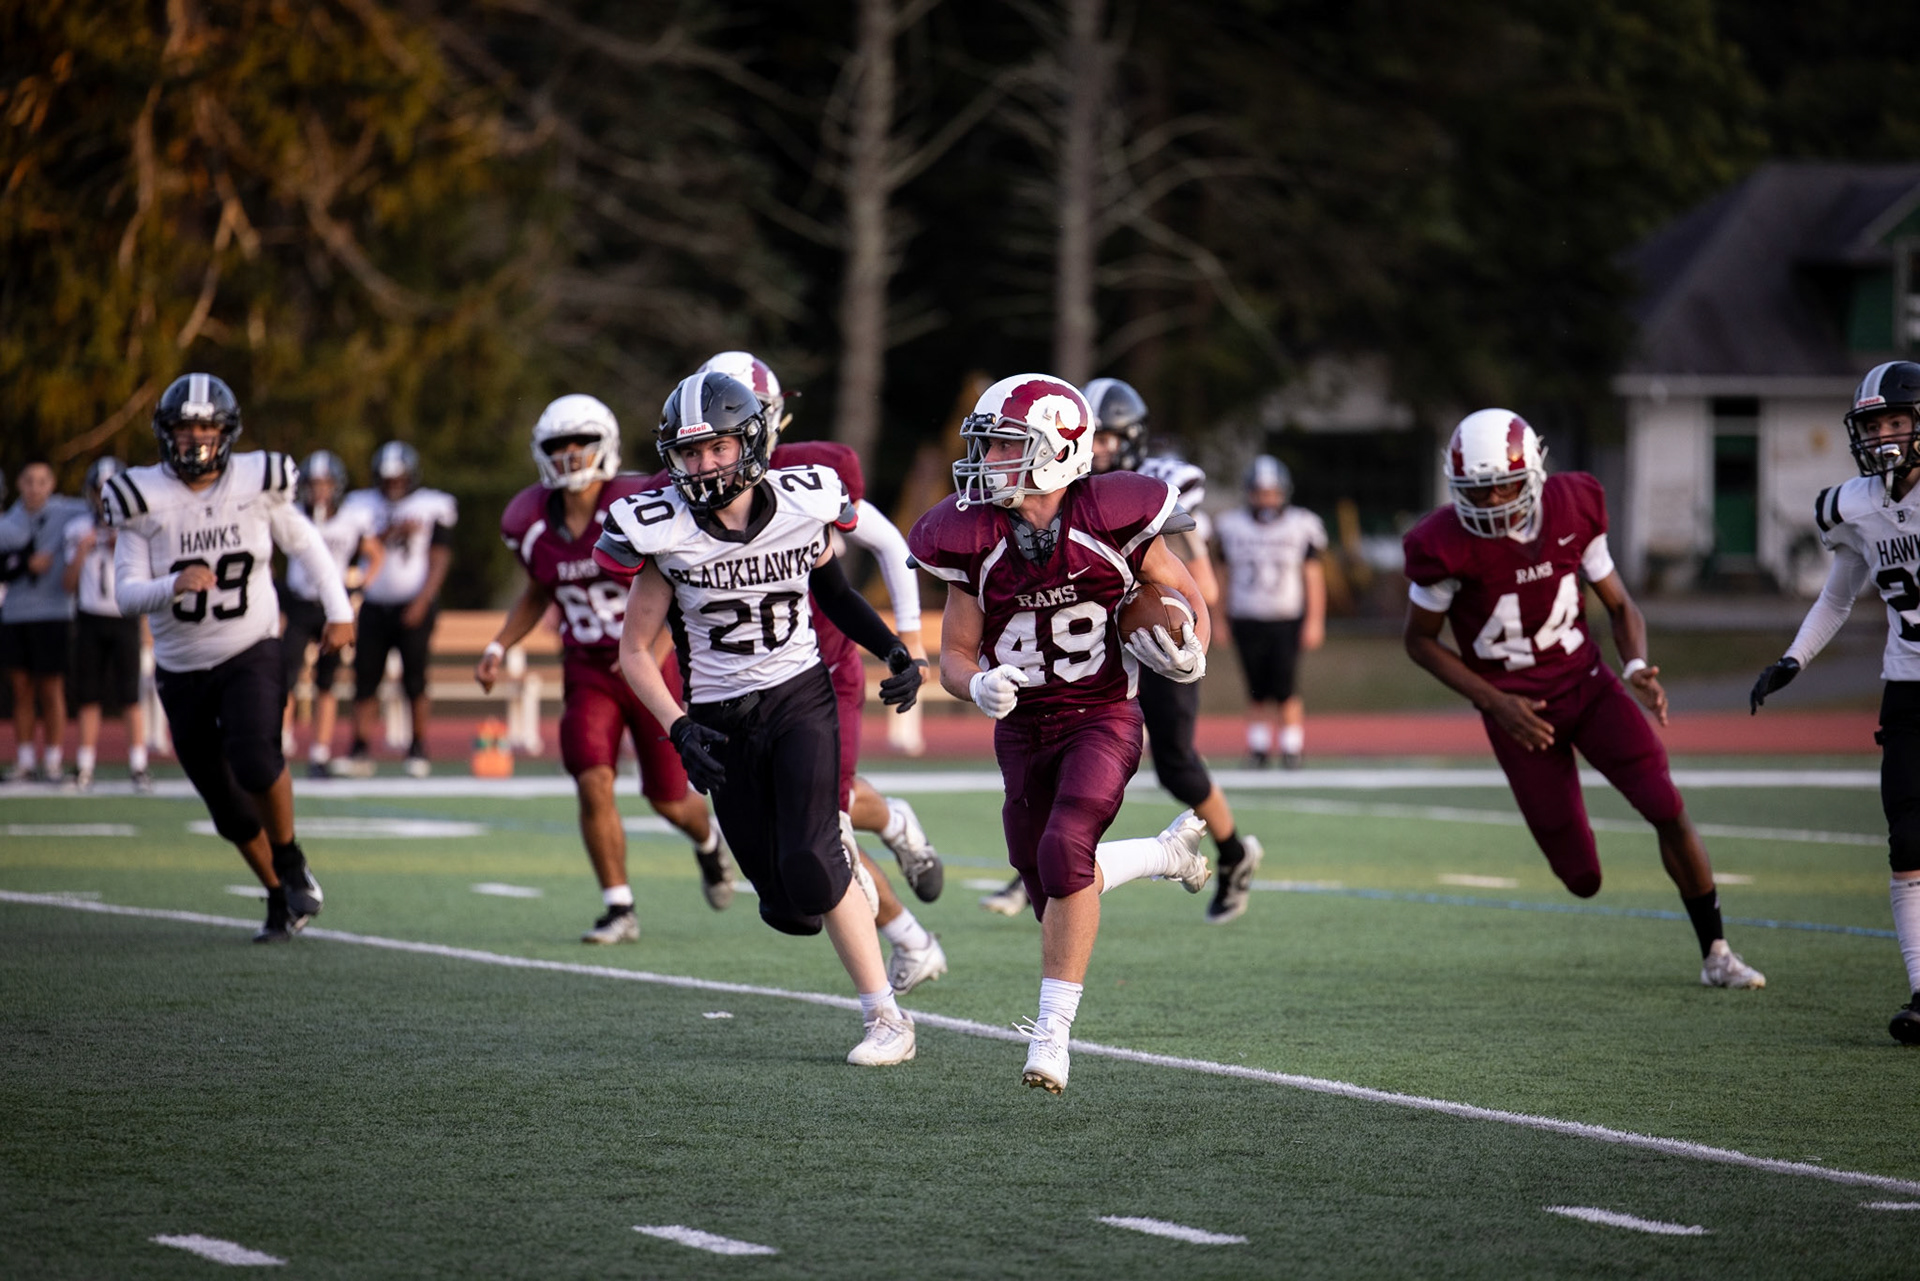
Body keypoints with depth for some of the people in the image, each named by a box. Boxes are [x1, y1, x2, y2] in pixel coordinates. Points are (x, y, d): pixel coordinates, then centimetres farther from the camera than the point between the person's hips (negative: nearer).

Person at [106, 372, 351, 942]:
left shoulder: (256, 484, -5)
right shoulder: (145, 501, -8)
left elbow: (305, 544, 11)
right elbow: (127, 594, -12)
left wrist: (340, 611, 5)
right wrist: (173, 586, -31)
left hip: (252, 654, -1)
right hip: (182, 669, 2)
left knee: (256, 762, -28)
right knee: (231, 812, 8)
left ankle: (290, 861, -2)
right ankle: (279, 897, 31)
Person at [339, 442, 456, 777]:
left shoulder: (433, 507, 1)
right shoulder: (362, 505, 9)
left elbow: (439, 560, -3)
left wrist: (422, 601, -12)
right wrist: (393, 532, -17)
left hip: (414, 605, -3)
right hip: (374, 606, 3)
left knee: (414, 678, -8)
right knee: (365, 677, -2)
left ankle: (418, 750, 4)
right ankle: (361, 751, 2)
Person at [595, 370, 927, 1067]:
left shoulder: (804, 504, -8)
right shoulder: (664, 532, -12)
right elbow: (634, 650, -4)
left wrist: (894, 651, 2)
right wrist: (679, 729, -16)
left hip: (799, 696, -1)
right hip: (721, 716, 1)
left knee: (809, 871, -21)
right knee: (790, 909, -1)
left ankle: (885, 1018, -6)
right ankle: (843, 866, 37)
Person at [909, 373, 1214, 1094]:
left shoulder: (1108, 520, -15)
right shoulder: (975, 540, -8)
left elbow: (1187, 595, 2)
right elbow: (955, 654, -1)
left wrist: (1192, 654, -19)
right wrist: (977, 685, -24)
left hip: (1103, 717, -4)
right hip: (1022, 730, 4)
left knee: (1064, 853, -26)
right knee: (1051, 892, 11)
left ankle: (1051, 1034, -19)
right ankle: (1169, 853, 42)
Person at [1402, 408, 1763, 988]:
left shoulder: (1571, 510, -8)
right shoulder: (1450, 545, -18)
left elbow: (1619, 605, 5)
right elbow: (1420, 640, -4)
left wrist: (1637, 668, -15)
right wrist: (1494, 702, -13)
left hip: (1585, 680, 3)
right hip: (1519, 709, -3)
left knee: (1668, 809, -13)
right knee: (1582, 879, -2)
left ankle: (1715, 954, 2)